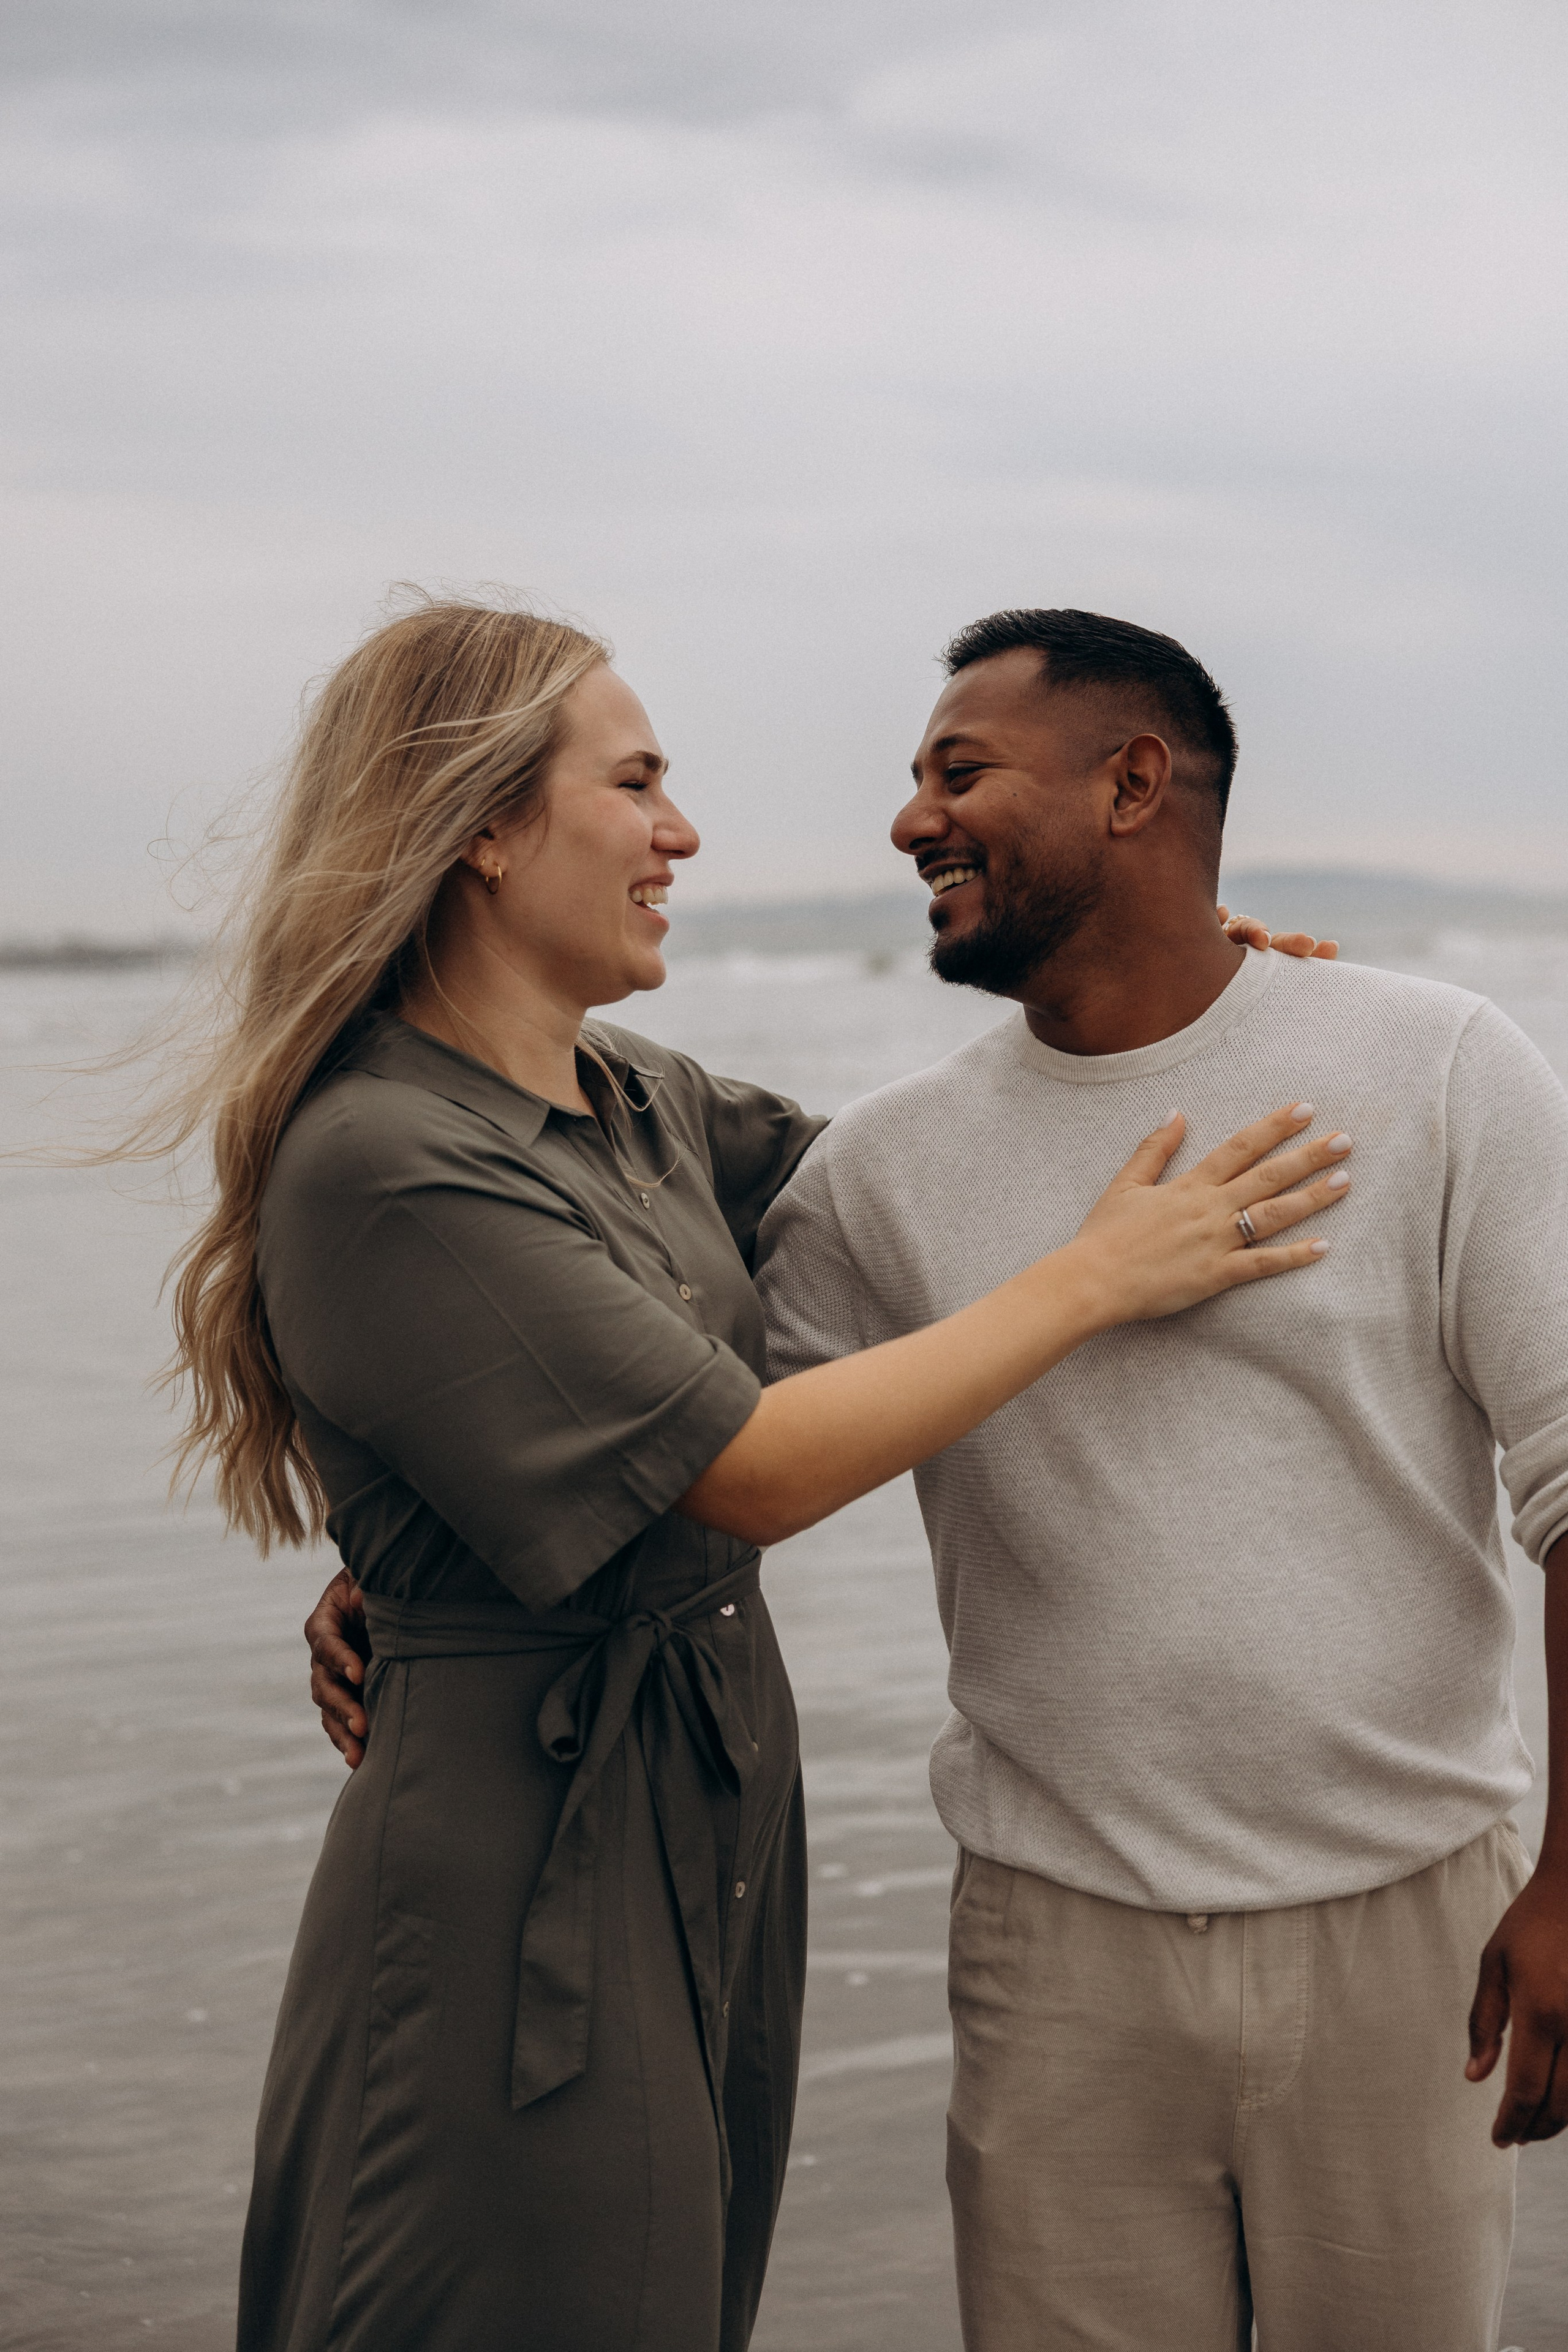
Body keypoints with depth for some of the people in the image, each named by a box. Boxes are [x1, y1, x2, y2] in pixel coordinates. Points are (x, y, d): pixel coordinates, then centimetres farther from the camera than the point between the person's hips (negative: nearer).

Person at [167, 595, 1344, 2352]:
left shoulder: (637, 1102, 8)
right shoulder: (383, 1168, -20)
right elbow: (757, 1468, -20)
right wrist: (1100, 1275, -14)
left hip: (714, 1826, 8)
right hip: (527, 1862, -8)